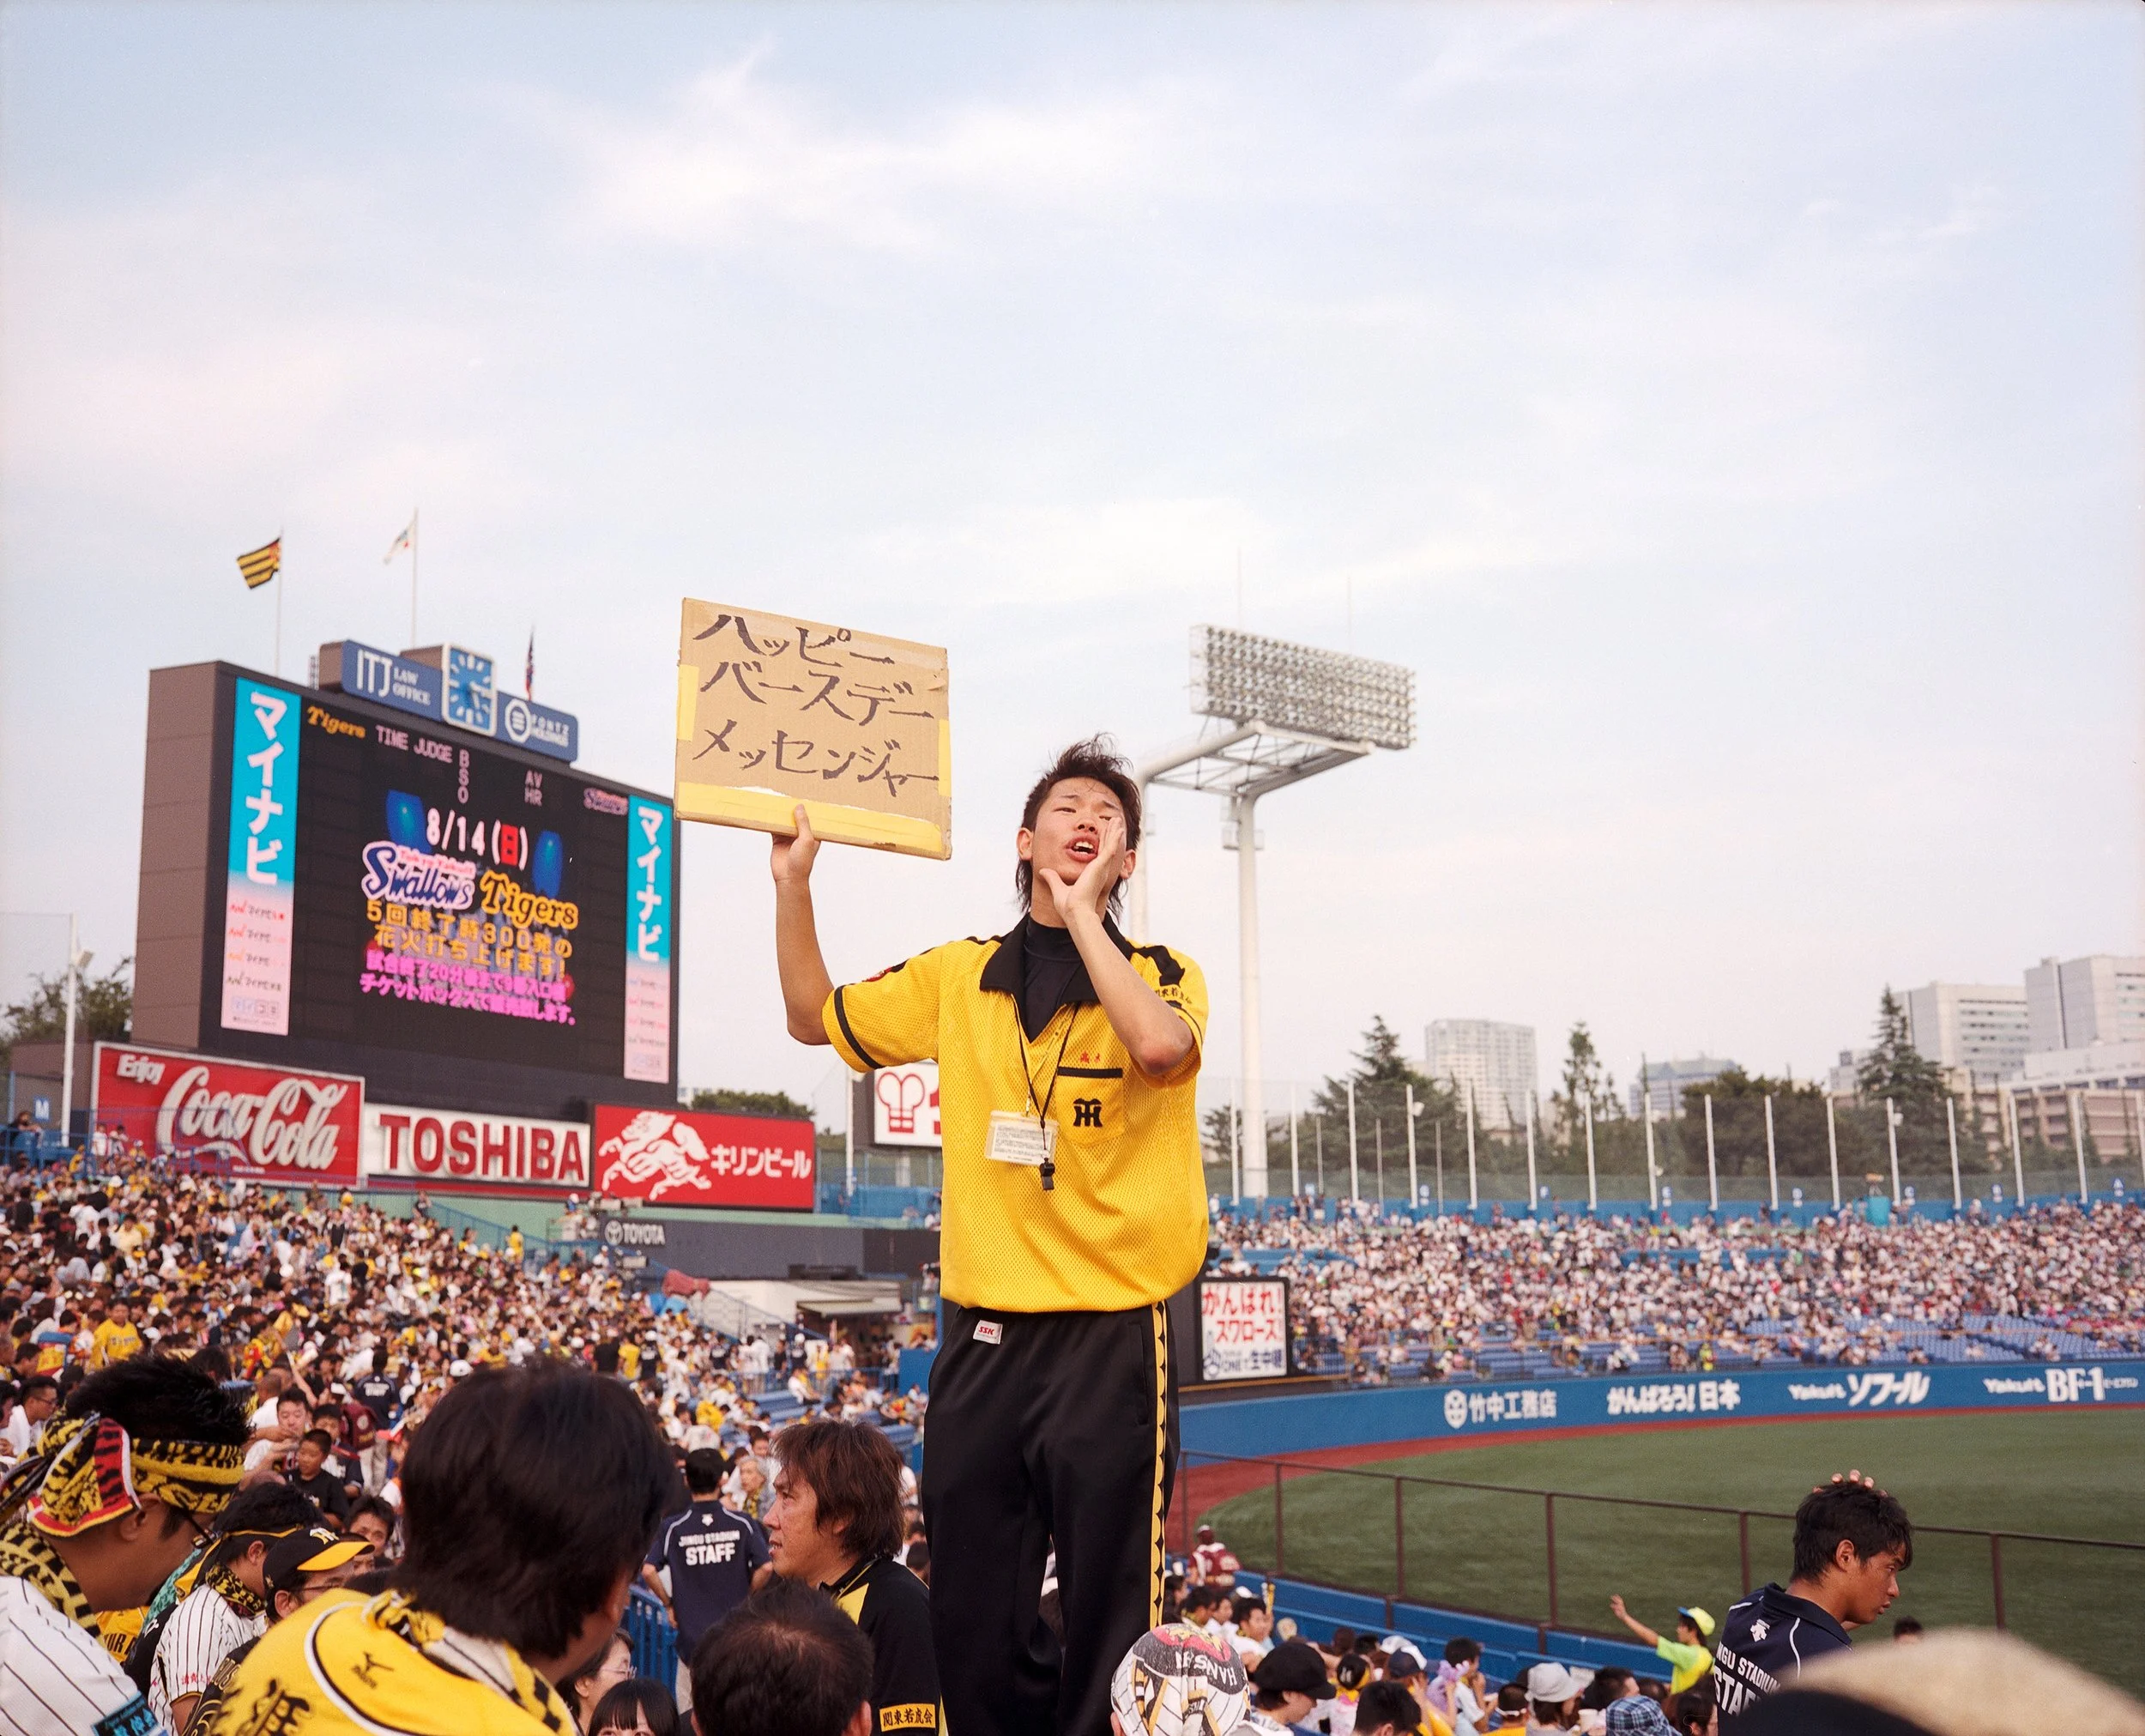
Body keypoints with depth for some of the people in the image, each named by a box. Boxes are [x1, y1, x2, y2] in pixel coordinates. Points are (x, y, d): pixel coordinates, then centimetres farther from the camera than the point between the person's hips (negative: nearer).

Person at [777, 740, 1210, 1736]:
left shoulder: (1161, 974, -1)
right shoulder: (958, 977, 9)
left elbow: (1161, 1045, -24)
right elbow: (815, 1017, 19)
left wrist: (1081, 910, -15)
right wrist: (793, 882, 8)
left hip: (1112, 1335, -3)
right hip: (982, 1338, 4)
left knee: (1108, 1627, 2)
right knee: (971, 1624, 10)